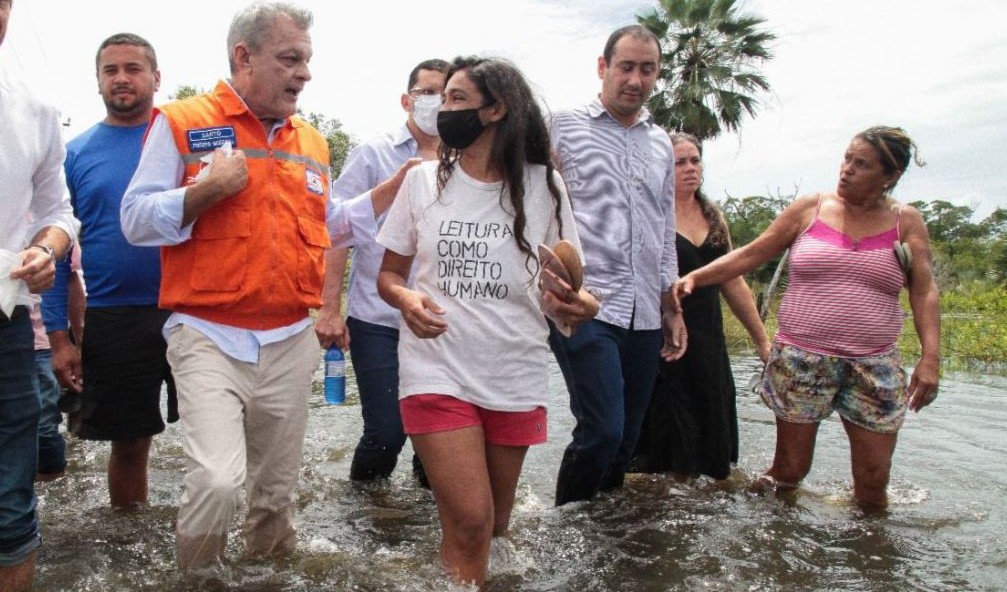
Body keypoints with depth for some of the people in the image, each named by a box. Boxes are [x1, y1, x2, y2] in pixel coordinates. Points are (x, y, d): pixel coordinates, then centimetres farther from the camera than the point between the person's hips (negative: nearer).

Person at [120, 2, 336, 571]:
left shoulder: (311, 141, 11)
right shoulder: (183, 122, -2)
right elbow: (136, 220, -5)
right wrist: (209, 189, -16)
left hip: (292, 342, 5)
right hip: (209, 336, -4)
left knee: (278, 485, 13)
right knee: (219, 479, -19)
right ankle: (195, 574, 8)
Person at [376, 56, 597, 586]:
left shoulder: (542, 184, -1)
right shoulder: (422, 181, 0)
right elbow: (388, 273, 6)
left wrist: (575, 303, -19)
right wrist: (405, 298, -16)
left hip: (517, 378, 2)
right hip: (438, 372, -1)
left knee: (496, 526, 15)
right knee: (470, 523, -11)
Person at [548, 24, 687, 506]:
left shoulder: (661, 143, 16)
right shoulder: (564, 127, 1)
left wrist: (672, 308, 20)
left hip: (644, 316, 6)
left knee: (626, 438, 9)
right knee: (602, 430, -12)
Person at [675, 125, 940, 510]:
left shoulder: (906, 222, 5)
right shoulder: (809, 210, 3)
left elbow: (924, 292, 0)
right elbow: (751, 254, 3)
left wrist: (930, 357, -11)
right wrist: (695, 277, -8)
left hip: (874, 367, 1)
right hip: (801, 360, -1)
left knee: (873, 481, 5)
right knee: (789, 470, 5)